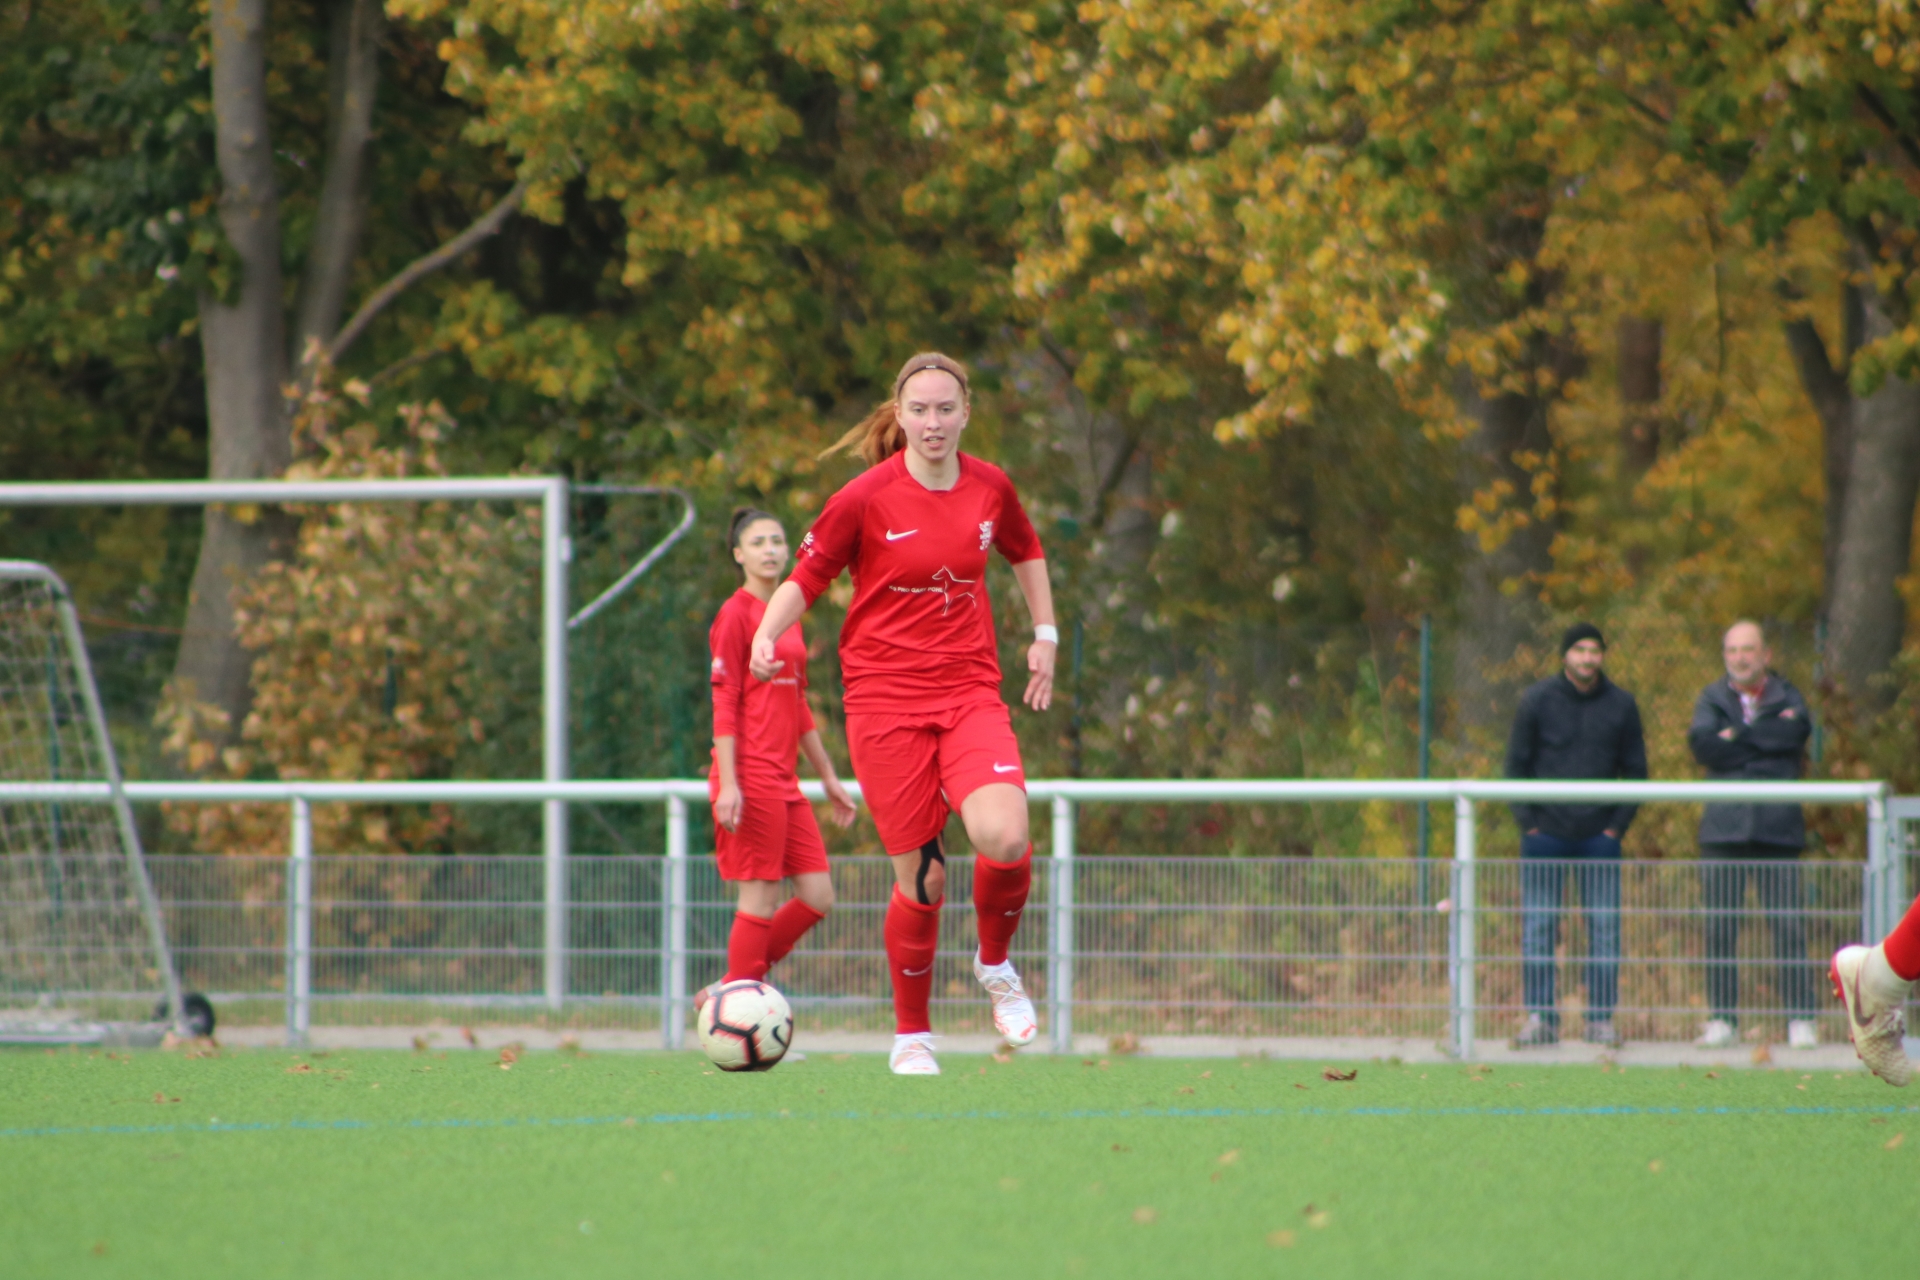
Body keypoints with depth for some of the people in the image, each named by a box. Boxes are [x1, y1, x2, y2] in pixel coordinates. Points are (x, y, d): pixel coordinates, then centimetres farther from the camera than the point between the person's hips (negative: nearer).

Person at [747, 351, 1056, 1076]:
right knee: (921, 875, -3)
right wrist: (766, 636, -16)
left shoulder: (990, 489, 4)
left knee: (1004, 838, -23)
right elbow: (805, 579, 1)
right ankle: (911, 1033, 18)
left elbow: (1026, 552, 25)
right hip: (885, 701, -2)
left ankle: (995, 964, 7)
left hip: (970, 695, 2)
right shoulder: (865, 500, -7)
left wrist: (1044, 634, 19)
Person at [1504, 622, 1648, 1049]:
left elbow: (1635, 770, 9)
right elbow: (1516, 765, 3)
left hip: (1599, 835, 1)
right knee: (1538, 925, -2)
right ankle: (1540, 1017, 2)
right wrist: (1527, 821, -5)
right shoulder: (1538, 701, 1)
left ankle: (1601, 1018, 4)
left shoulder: (1621, 705, 4)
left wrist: (1618, 824, -1)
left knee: (1604, 925, -1)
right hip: (1546, 833, -1)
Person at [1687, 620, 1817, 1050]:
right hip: (1723, 827, 1)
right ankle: (1721, 1019, 2)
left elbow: (1799, 729, -10)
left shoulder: (1786, 697, 12)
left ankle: (1801, 1019, -3)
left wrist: (1737, 736, -7)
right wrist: (1766, 743, -8)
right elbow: (1702, 742, -6)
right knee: (1719, 924, -3)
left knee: (1788, 924, -6)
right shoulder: (1713, 698, 13)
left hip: (1778, 826, -1)